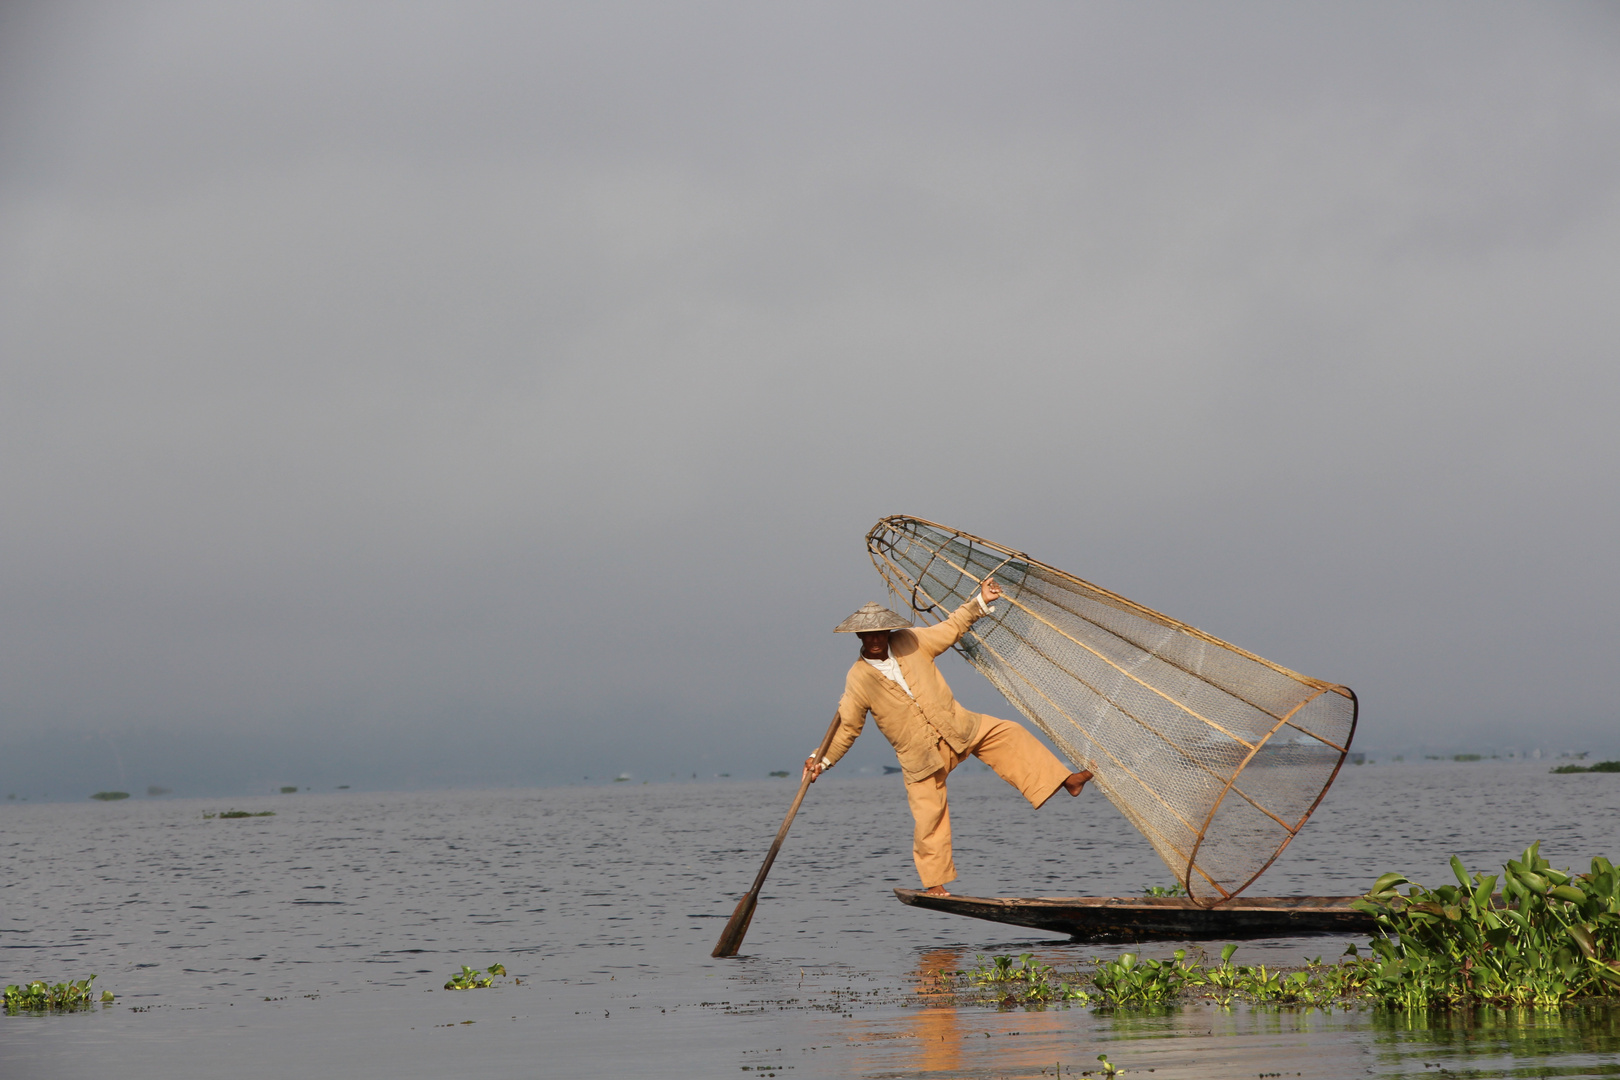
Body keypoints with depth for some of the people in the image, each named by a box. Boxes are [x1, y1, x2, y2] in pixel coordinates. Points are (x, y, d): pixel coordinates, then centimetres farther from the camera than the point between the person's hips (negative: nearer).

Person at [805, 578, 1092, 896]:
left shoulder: (909, 641, -3)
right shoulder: (858, 679, -9)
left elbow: (950, 628, 10)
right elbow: (846, 726, -3)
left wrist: (981, 602, 9)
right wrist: (822, 760, -12)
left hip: (958, 727, 3)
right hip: (919, 755, -3)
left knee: (1008, 735, 0)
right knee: (929, 816, -5)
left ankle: (1065, 781, 10)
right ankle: (934, 881, 9)